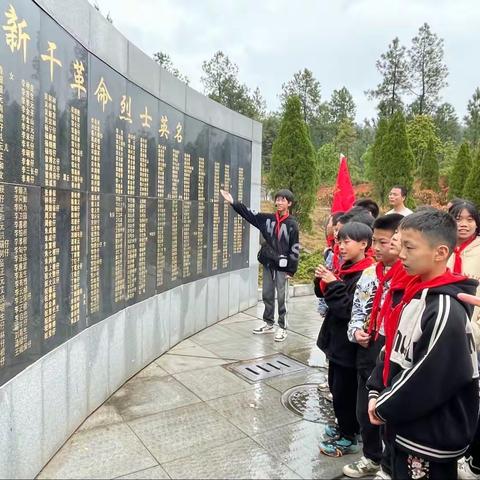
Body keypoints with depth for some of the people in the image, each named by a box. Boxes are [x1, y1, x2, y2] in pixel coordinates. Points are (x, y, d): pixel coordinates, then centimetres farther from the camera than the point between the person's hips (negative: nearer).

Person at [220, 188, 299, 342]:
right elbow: (249, 214, 6)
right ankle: (268, 323, 29)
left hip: (282, 267, -5)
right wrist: (233, 202, -3)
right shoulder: (268, 219, 6)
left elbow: (295, 248, -8)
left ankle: (282, 328, 14)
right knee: (267, 295, 14)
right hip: (267, 264, 5)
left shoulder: (292, 224, -7)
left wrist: (291, 269, -10)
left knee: (281, 298, 3)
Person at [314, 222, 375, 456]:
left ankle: (348, 438, 24)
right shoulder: (346, 269, 7)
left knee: (344, 391, 5)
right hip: (337, 339, 9)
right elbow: (326, 296, 13)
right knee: (336, 386, 21)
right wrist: (322, 281, -5)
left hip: (349, 344, -9)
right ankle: (344, 426, 40)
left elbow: (350, 310, -26)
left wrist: (334, 284, -24)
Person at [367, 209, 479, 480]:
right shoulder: (415, 294, 2)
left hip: (432, 437, -8)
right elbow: (394, 351, 10)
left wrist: (385, 407, -14)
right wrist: (377, 393, 1)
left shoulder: (445, 309, -24)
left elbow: (431, 379, -25)